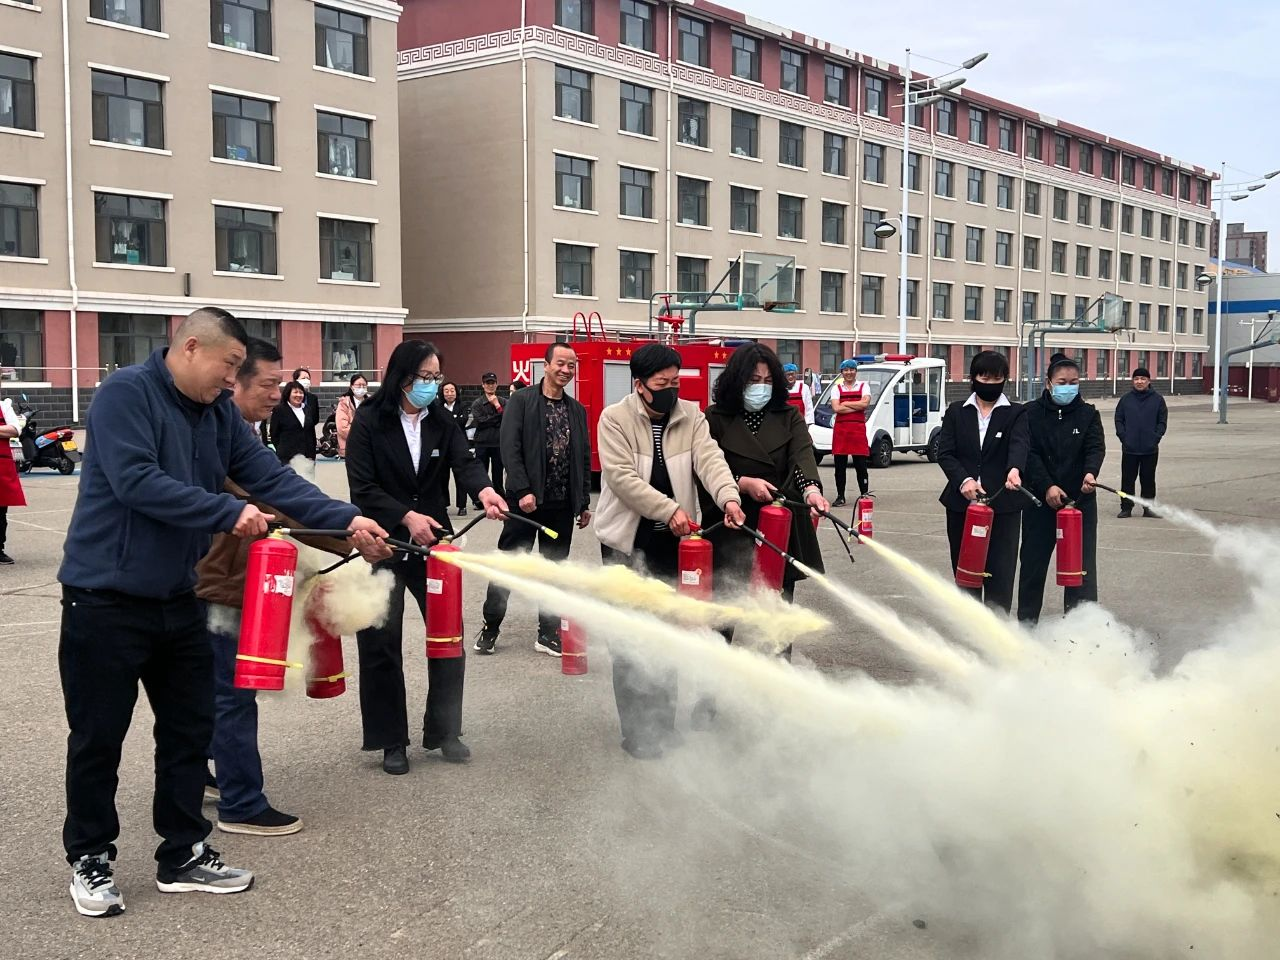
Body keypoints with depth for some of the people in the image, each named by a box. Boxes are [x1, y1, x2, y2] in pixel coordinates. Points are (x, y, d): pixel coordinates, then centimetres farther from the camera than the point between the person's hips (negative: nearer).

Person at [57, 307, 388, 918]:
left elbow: (271, 478, 0)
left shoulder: (220, 412, 5)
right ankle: (90, 859, 23)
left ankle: (183, 855, 25)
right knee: (99, 736, 5)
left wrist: (346, 520, -10)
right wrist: (229, 514, -25)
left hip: (177, 598, 7)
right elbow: (136, 482, -27)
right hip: (105, 599, -7)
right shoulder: (125, 393, -16)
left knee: (189, 729, 12)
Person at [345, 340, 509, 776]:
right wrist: (407, 517, -22)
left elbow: (464, 462, -11)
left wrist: (484, 490, -32)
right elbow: (363, 488, -12)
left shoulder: (442, 421, 4)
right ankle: (391, 741, 13)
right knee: (382, 642, 1)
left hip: (432, 539, 4)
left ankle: (444, 731, 19)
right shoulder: (369, 422, -8)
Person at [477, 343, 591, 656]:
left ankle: (548, 633, 17)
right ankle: (490, 627, 16)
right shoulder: (521, 401, -3)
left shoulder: (577, 410, 11)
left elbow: (585, 459, 14)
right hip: (526, 500, -4)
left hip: (562, 504, 4)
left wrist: (584, 501, 11)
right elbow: (510, 449, -10)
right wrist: (522, 491, -18)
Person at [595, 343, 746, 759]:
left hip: (673, 542, 4)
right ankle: (636, 731, 12)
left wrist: (729, 496, -33)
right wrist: (669, 509, -27)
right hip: (626, 541, -3)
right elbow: (622, 477, -19)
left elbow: (710, 458, -13)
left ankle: (664, 725, 26)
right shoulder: (614, 419, -9)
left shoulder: (691, 417, 2)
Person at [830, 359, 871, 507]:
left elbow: (865, 403, -10)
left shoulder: (863, 387, 9)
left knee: (861, 465, -2)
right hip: (841, 428, 1)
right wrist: (857, 407, -6)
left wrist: (846, 403, -6)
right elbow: (836, 408, -7)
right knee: (840, 465, 3)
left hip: (858, 428, -1)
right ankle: (840, 496, 9)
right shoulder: (837, 388, 10)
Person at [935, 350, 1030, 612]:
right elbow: (945, 452, 1)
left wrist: (1015, 469, -37)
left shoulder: (1016, 414, 4)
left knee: (1000, 571, -5)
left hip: (1003, 504, -2)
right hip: (962, 503, 2)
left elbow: (1020, 443, -15)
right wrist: (963, 480, -18)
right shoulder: (956, 412, 9)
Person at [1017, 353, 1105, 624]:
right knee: (1033, 562, 9)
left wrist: (1090, 472, -30)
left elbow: (1096, 448, -9)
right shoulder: (1031, 413, 1)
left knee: (1082, 563, -3)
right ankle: (1026, 621, 22)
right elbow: (1029, 454, -7)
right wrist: (1047, 486, -19)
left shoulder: (1088, 414, 5)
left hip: (1080, 500, 0)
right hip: (1039, 500, 0)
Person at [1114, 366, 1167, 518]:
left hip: (1150, 449, 0)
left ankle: (1148, 507, 16)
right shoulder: (1126, 399, 4)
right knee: (1128, 479, 3)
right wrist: (1123, 436, -7)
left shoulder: (1157, 399, 2)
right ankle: (1126, 507, 10)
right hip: (1129, 448, 0)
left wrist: (1155, 437, -9)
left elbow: (1162, 422, 3)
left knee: (1148, 479, 8)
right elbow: (1118, 419, 6)